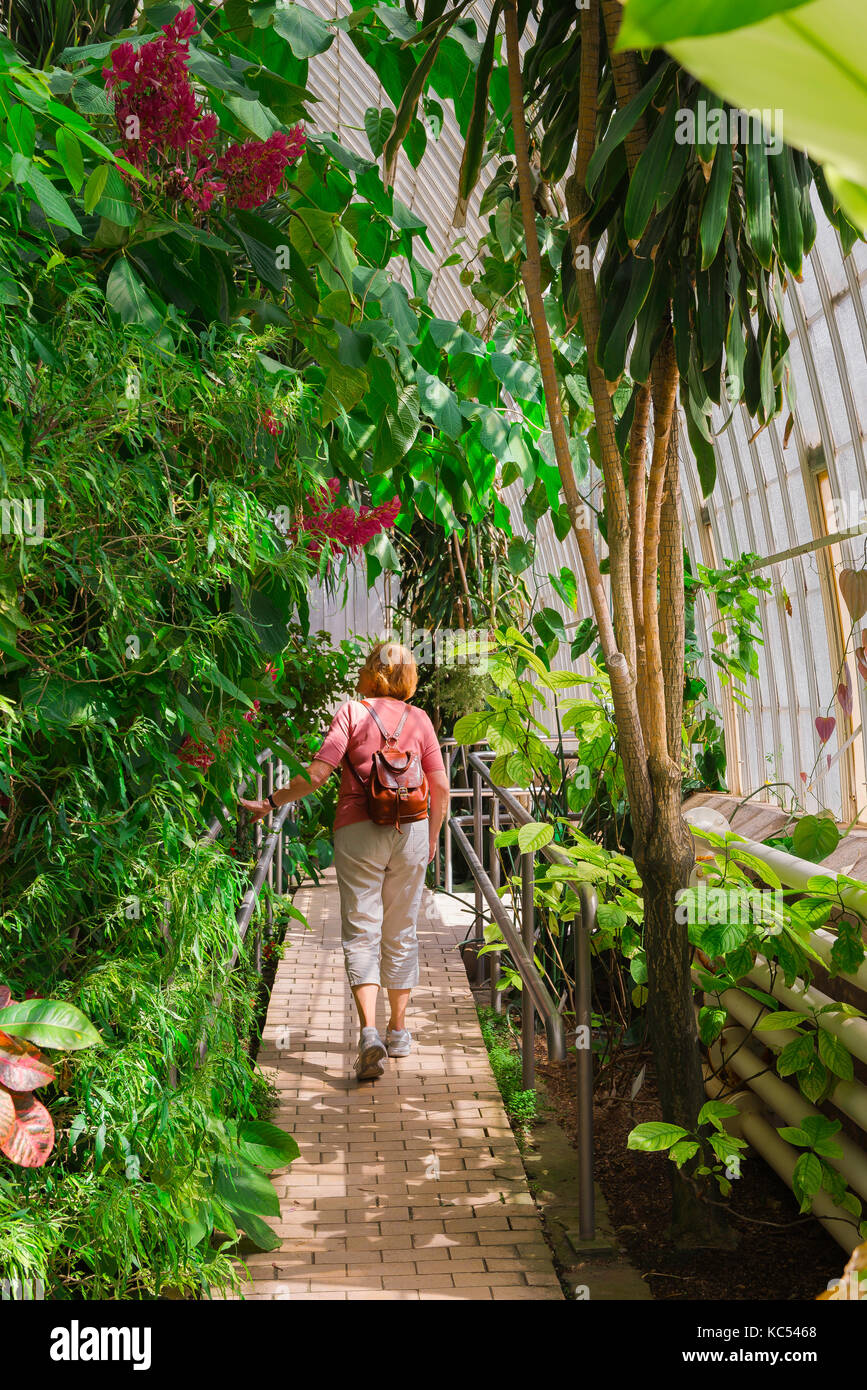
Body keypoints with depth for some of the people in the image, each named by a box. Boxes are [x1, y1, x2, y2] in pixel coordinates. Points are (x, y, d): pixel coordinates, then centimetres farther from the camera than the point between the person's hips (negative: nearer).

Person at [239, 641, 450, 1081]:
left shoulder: (353, 711, -1)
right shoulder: (419, 719, 7)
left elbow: (319, 773, -11)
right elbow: (441, 788, 6)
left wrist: (272, 802, -2)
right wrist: (432, 837, 19)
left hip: (358, 830, -2)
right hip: (410, 830, 3)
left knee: (361, 933, 0)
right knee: (401, 932, 14)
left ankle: (368, 1031, -17)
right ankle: (398, 1031, 23)